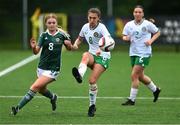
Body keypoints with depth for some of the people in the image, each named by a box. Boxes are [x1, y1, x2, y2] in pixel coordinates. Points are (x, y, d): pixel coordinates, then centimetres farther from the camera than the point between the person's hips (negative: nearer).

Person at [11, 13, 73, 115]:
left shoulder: (62, 35, -5)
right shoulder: (44, 35, -1)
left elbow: (69, 48, 11)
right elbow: (36, 51, -8)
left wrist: (69, 44, -12)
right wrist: (34, 47, -30)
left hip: (53, 69, -4)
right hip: (42, 67, 4)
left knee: (36, 87, -16)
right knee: (42, 90, 20)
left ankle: (18, 107, -13)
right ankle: (53, 97, 53)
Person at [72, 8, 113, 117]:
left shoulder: (101, 28, -15)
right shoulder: (85, 27, 4)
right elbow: (80, 39, 22)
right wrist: (76, 44, -3)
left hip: (103, 57, -4)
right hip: (92, 55, 4)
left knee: (92, 80, -18)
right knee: (85, 55, -34)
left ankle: (92, 105, 0)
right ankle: (79, 75, -61)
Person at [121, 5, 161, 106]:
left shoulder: (148, 24, -6)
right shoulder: (129, 25, 4)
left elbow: (157, 32, 6)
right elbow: (124, 37, 10)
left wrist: (151, 40, -9)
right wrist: (126, 38, -13)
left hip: (144, 53, -6)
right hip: (133, 53, 6)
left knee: (134, 75, -12)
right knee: (140, 76, 15)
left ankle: (132, 99, -4)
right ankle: (155, 89, 39)